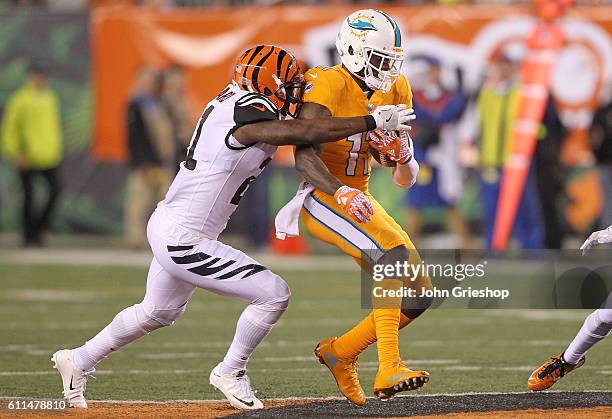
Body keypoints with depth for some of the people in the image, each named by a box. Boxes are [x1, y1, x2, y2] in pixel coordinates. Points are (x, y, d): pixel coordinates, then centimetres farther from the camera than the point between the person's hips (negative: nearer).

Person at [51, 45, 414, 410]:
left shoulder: (234, 100, 7)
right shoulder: (249, 118, -22)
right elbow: (306, 133, -30)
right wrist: (372, 122, -27)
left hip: (167, 228, 10)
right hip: (183, 241, -10)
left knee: (156, 313, 29)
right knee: (274, 294, -8)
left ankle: (78, 361, 42)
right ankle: (230, 373, 9)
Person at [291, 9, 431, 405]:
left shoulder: (393, 91, 5)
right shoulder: (329, 85, -16)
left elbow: (406, 180, 6)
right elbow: (304, 156, -28)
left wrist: (403, 153, -18)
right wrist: (341, 193, -44)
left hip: (360, 201, 8)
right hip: (321, 199, -8)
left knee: (420, 294, 2)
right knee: (392, 254, -31)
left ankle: (341, 351, 16)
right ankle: (389, 370, -38)